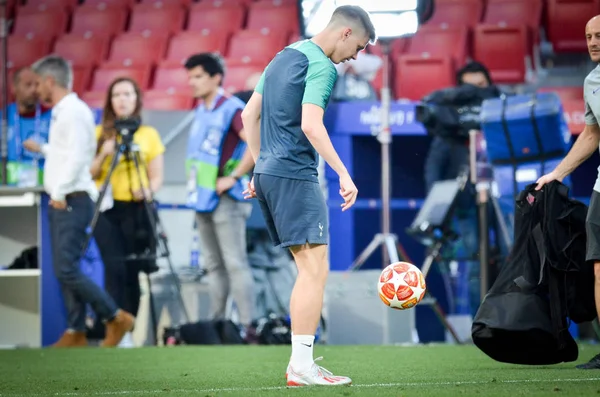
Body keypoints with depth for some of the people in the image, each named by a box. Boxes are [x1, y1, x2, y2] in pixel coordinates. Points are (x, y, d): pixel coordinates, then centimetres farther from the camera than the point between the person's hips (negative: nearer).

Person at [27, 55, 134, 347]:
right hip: (60, 202, 10)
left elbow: (78, 156, -21)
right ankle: (76, 332, 9)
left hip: (72, 201, -10)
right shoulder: (61, 112, 16)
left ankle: (116, 318, -5)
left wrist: (60, 192, -19)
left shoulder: (74, 111, -14)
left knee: (67, 270, -13)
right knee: (65, 271, 7)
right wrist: (42, 149, 39)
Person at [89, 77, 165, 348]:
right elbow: (90, 174, 7)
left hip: (137, 210, 0)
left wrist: (148, 191, -14)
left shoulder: (149, 135, 9)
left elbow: (157, 177, 7)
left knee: (132, 271, -1)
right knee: (115, 269, -12)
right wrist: (103, 155, -11)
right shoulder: (99, 133, 10)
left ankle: (128, 329, 9)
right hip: (107, 208, 0)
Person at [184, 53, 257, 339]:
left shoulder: (232, 109, -12)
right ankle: (216, 323, 17)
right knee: (212, 265, 12)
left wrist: (233, 177, -21)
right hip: (203, 197, 9)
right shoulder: (201, 111, 15)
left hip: (225, 198, -9)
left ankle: (248, 326, -11)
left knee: (235, 263, -10)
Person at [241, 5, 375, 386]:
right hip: (296, 176, -9)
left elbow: (249, 115, 21)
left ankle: (301, 361, 11)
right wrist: (344, 174, -22)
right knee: (315, 269, -9)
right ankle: (301, 367, -13)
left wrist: (261, 167, 24)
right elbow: (311, 125, -22)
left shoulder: (285, 56, 17)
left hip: (268, 173, 9)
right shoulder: (322, 66, -11)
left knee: (308, 268, 13)